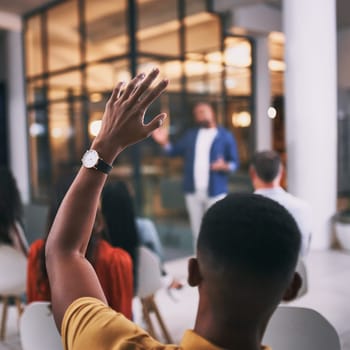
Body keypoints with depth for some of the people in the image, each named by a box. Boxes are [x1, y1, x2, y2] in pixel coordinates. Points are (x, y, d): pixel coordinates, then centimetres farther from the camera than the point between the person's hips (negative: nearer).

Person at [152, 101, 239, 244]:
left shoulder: (225, 136, 1)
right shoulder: (190, 135, 14)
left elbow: (235, 162, -1)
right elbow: (175, 151, 11)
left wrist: (225, 166, -22)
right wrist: (164, 142, -8)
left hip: (215, 191, -4)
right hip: (193, 191, 4)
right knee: (196, 231, 11)